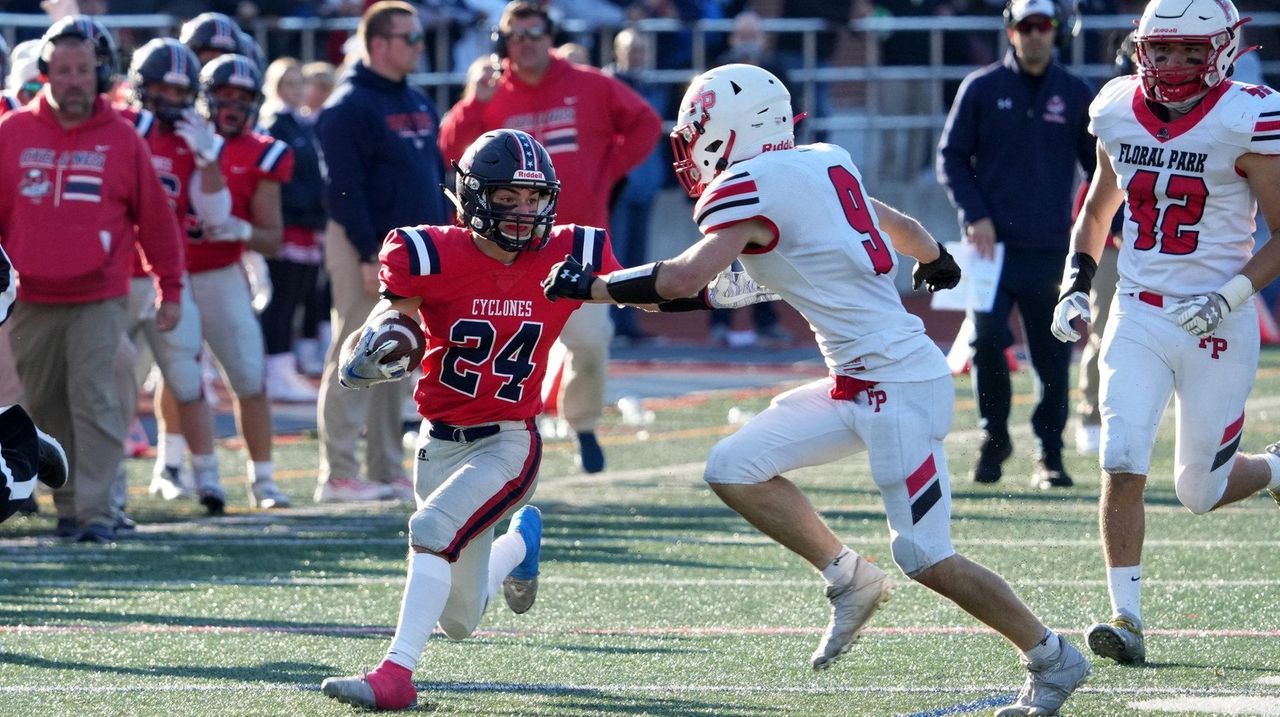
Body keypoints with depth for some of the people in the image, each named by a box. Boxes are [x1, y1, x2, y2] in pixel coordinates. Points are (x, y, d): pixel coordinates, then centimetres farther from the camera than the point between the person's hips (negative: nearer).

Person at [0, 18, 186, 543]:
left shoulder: (122, 140, 0)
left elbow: (155, 220, 5)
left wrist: (171, 290, 7)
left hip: (99, 299, -3)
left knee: (95, 402, -10)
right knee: (46, 409, 8)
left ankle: (95, 511, -12)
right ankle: (69, 505, 18)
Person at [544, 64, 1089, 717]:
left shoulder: (752, 187, -13)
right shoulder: (821, 164, 11)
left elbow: (682, 279, -23)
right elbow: (895, 226, 28)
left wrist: (589, 286, -9)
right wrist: (935, 259, 50)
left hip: (898, 386, -9)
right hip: (859, 385, 9)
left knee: (927, 559, -3)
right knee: (734, 468, 6)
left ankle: (1053, 660, 10)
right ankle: (848, 578, 12)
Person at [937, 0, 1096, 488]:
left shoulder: (1076, 95, 9)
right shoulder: (981, 89, 4)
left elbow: (1101, 166, 14)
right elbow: (951, 157, 6)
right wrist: (974, 215, -6)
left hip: (1050, 247, 1)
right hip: (993, 242, -1)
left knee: (1052, 355, 0)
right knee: (987, 340, -12)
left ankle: (1050, 456, 10)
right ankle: (994, 439, 8)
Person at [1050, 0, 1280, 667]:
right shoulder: (1119, 111, 2)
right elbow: (1097, 211, 20)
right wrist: (1075, 286, 7)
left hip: (1217, 328, -3)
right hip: (1138, 318, 3)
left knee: (1201, 491, 6)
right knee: (1123, 464, -14)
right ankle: (1126, 619, -8)